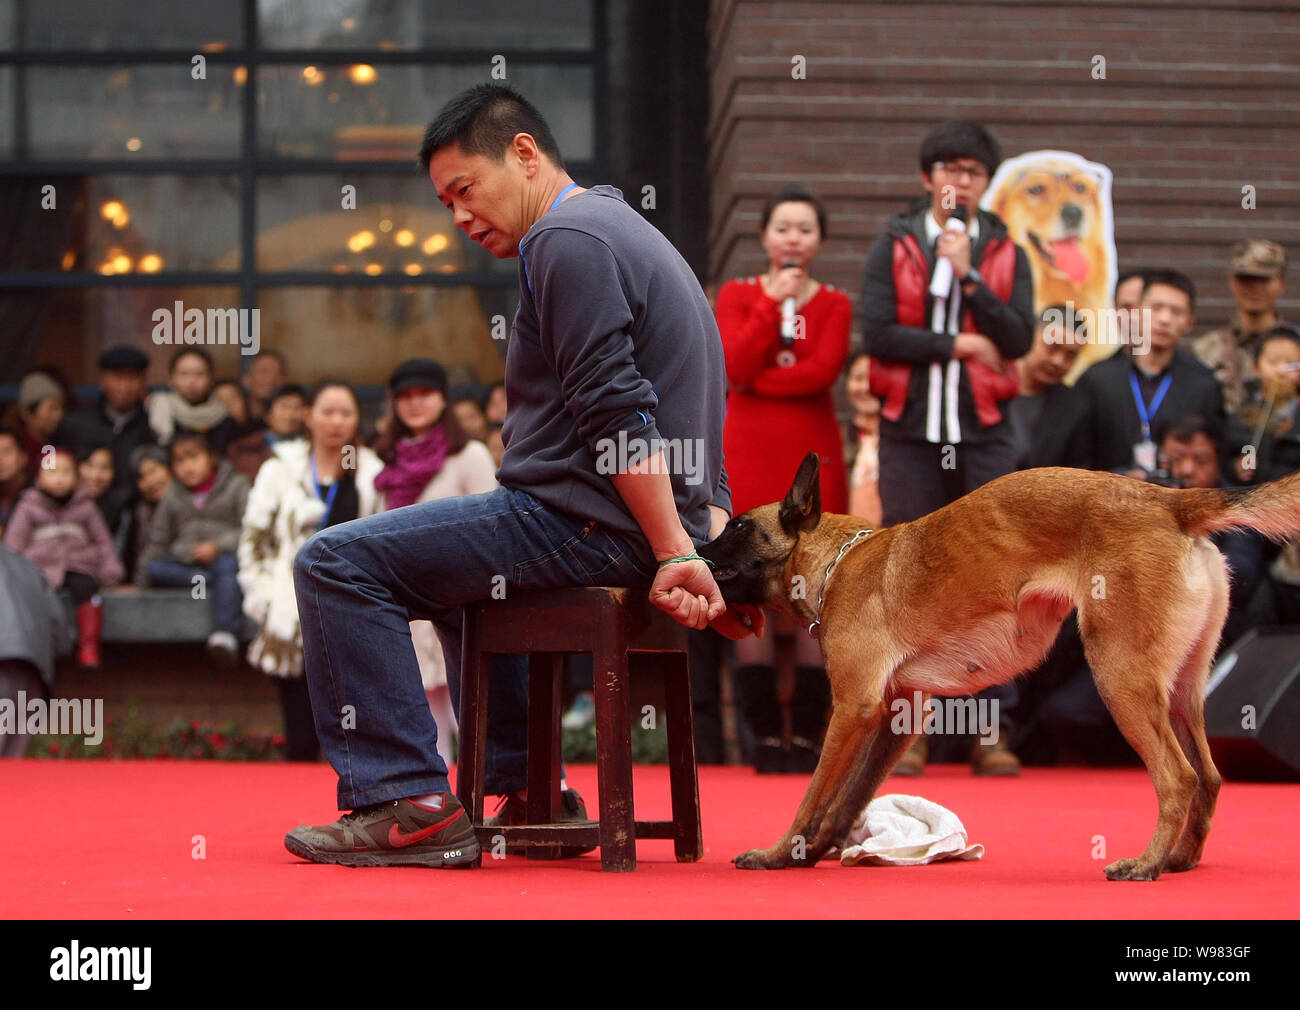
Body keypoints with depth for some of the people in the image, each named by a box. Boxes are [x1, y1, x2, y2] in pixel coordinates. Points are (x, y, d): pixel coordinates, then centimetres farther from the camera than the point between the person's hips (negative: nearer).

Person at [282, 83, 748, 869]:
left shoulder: (567, 239, -12)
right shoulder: (618, 229, 22)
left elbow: (617, 415, -22)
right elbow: (696, 442, 20)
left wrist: (677, 555, -21)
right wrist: (715, 557, 11)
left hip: (588, 525, -11)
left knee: (337, 564, -10)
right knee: (450, 572, 35)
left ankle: (410, 803, -13)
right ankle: (527, 793, 30)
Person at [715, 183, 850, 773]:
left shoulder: (834, 305, 10)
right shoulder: (737, 296, 10)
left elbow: (824, 369, -9)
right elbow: (737, 365, -7)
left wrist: (758, 381, -9)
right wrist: (773, 304, -8)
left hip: (813, 458, 0)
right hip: (749, 455, 0)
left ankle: (808, 736, 1)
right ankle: (765, 736, 1)